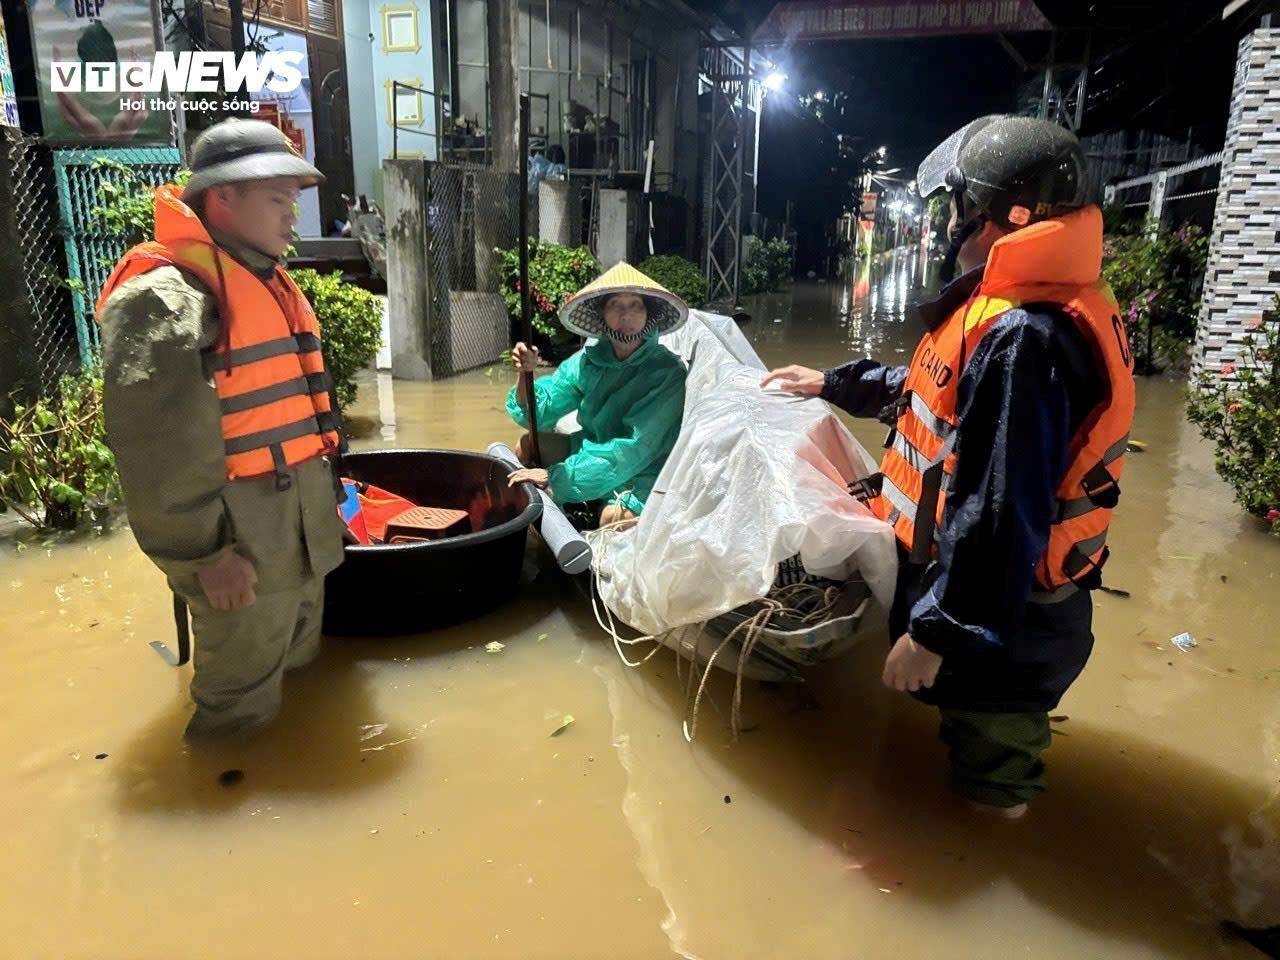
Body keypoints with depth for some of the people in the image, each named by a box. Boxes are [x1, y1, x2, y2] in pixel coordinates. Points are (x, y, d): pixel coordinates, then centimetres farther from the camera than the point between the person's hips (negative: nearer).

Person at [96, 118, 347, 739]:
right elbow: (158, 451, -23)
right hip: (242, 544, -9)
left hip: (299, 524, 10)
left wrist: (323, 496, 21)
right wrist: (204, 553, -22)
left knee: (299, 666, 25)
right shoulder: (165, 299, -19)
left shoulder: (269, 283, 14)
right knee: (243, 708, 5)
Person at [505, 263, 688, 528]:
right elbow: (538, 412, -1)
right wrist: (526, 373, -24)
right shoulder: (587, 360, -4)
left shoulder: (668, 372, -20)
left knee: (613, 516, -33)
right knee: (528, 445, -1)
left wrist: (555, 475, -26)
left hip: (645, 475, -6)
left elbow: (633, 449, -25)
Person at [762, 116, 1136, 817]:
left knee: (988, 775, 16)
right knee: (981, 740, 30)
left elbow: (1002, 515, -32)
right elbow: (942, 397, 20)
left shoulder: (1022, 339, -31)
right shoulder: (1023, 306, 4)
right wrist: (835, 384, 24)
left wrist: (934, 634, -25)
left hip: (1000, 619, -10)